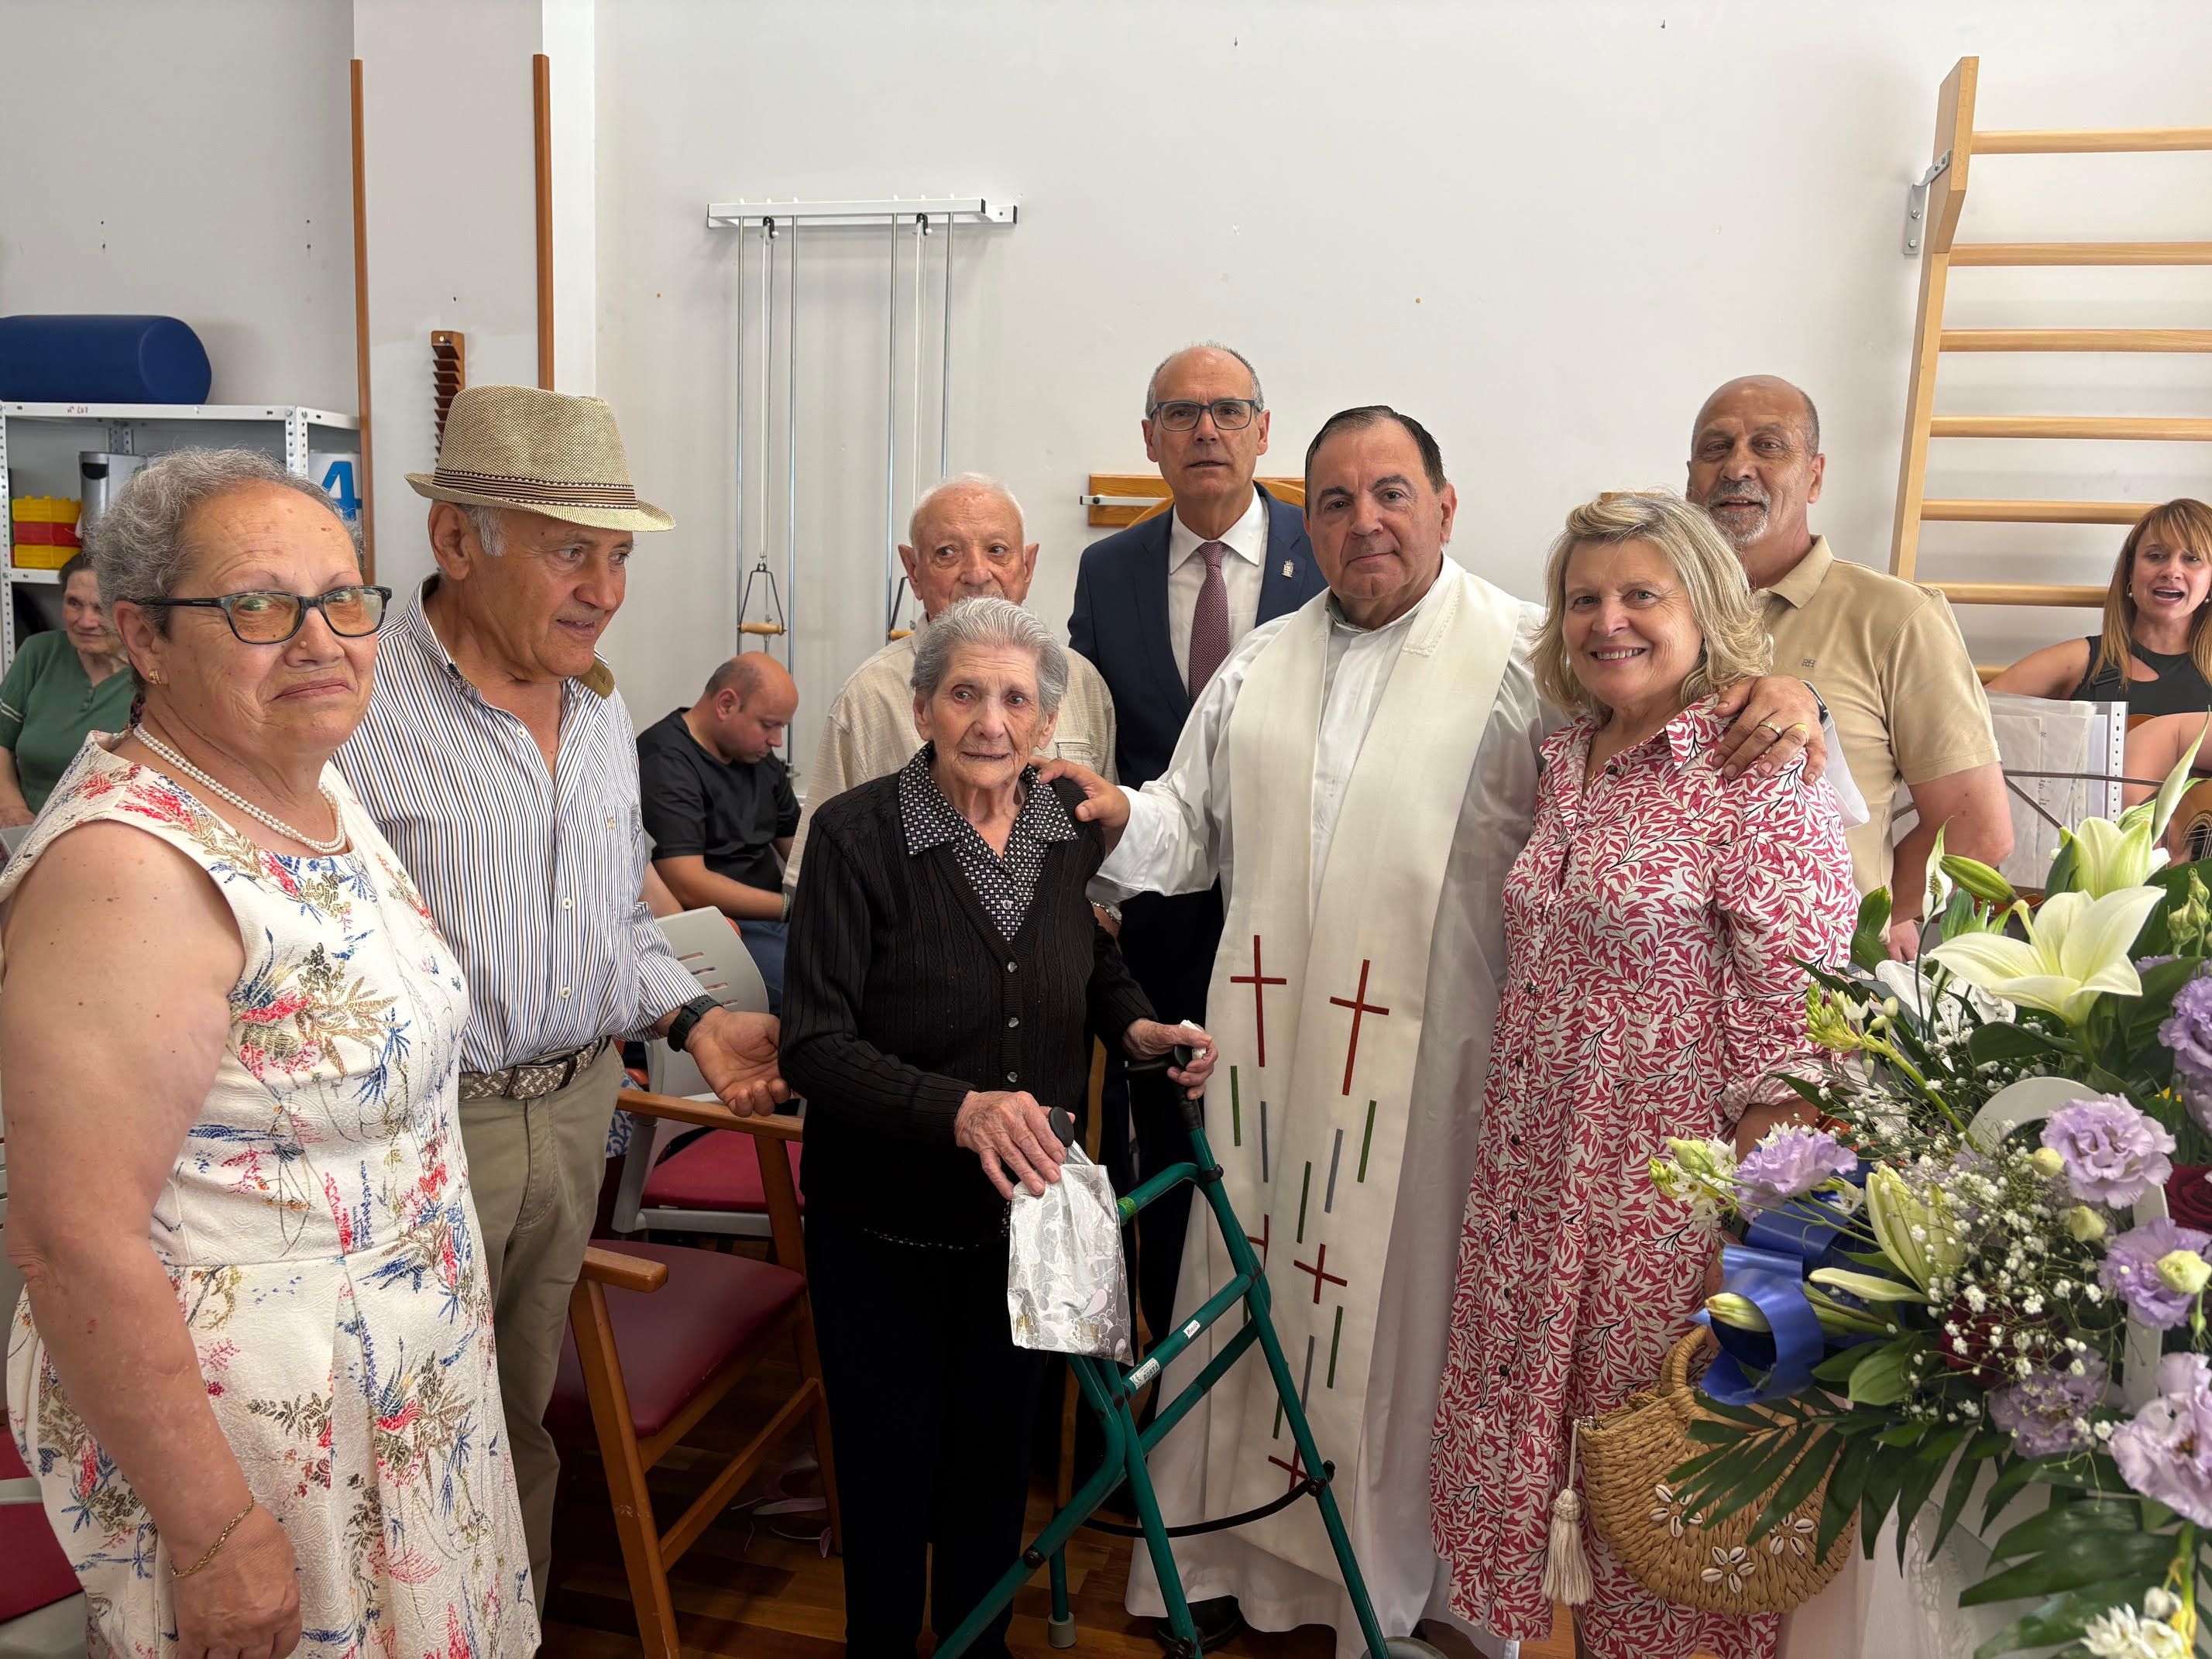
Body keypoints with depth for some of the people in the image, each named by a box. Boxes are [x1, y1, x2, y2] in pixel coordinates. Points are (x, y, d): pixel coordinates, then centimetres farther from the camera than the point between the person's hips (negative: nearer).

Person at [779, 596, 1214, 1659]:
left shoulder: (1074, 829, -4)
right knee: (889, 1463, 12)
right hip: (884, 1223, -3)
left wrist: (1137, 1029, -4)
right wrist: (958, 1109, -37)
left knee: (994, 1450, 20)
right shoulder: (858, 834, -18)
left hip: (1026, 1210, 4)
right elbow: (814, 1046, -23)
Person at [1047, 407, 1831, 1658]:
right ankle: (1234, 1546, 35)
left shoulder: (1530, 659, -3)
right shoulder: (1259, 671, 12)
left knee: (1403, 1314, 8)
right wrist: (1122, 816, -5)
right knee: (1257, 1288, 15)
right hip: (1268, 1056, 4)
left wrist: (1782, 703, -25)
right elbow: (1196, 830, 15)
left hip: (1425, 1071, -4)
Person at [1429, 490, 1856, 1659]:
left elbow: (1797, 1040, -16)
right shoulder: (1565, 762, 8)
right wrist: (1508, 1155, 13)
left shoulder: (1762, 782, -12)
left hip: (1669, 1205, -6)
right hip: (1532, 1191, 6)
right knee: (1514, 1453, 14)